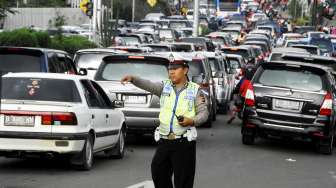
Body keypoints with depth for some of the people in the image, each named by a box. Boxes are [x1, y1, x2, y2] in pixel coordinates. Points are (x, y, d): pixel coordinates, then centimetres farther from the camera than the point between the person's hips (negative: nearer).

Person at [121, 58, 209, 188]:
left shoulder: (195, 90, 4)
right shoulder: (164, 87, 9)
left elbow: (204, 113, 3)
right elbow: (147, 85, -8)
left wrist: (192, 121, -17)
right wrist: (132, 79, -27)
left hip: (184, 142, -3)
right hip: (164, 141, 4)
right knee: (158, 173, 8)